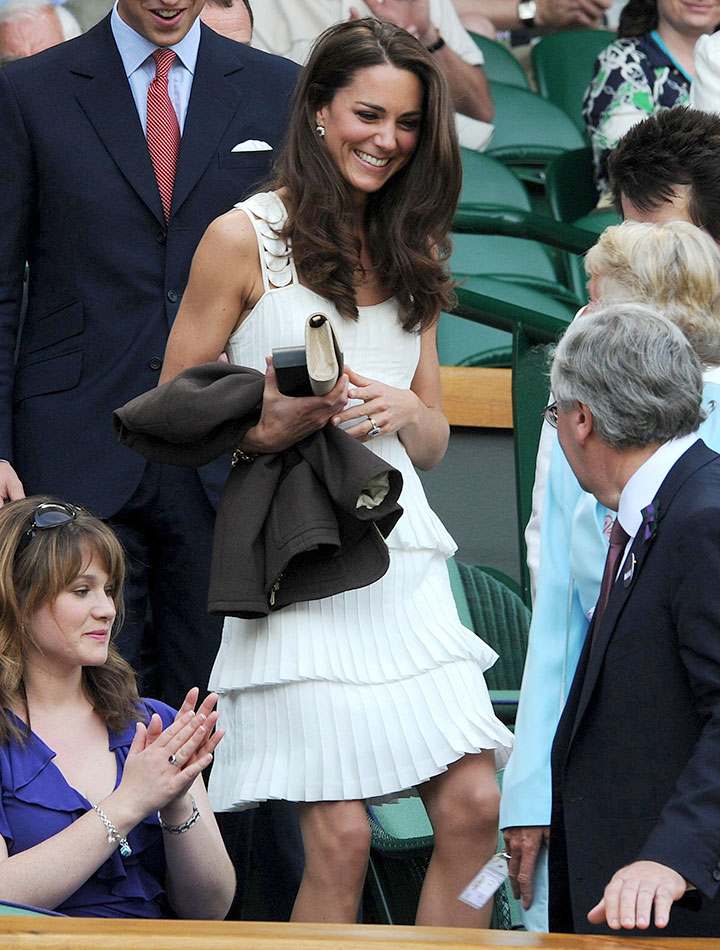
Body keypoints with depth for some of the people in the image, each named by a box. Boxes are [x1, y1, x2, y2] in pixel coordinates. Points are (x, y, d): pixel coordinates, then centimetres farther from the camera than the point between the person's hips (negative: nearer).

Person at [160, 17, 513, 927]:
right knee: (340, 835, -11)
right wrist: (270, 425, -18)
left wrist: (399, 410, -2)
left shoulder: (406, 255, 19)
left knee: (473, 809, -6)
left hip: (401, 557, 6)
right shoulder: (245, 238, 1)